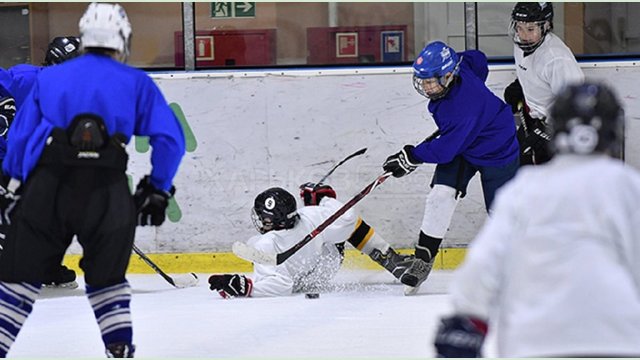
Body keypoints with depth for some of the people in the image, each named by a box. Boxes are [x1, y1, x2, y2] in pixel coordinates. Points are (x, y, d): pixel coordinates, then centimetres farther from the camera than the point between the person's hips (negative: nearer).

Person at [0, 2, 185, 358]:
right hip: (107, 192, -1)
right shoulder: (137, 83, 14)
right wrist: (157, 189, 15)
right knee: (106, 276, 16)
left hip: (46, 186, 1)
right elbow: (169, 138, 7)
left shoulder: (48, 77, 19)